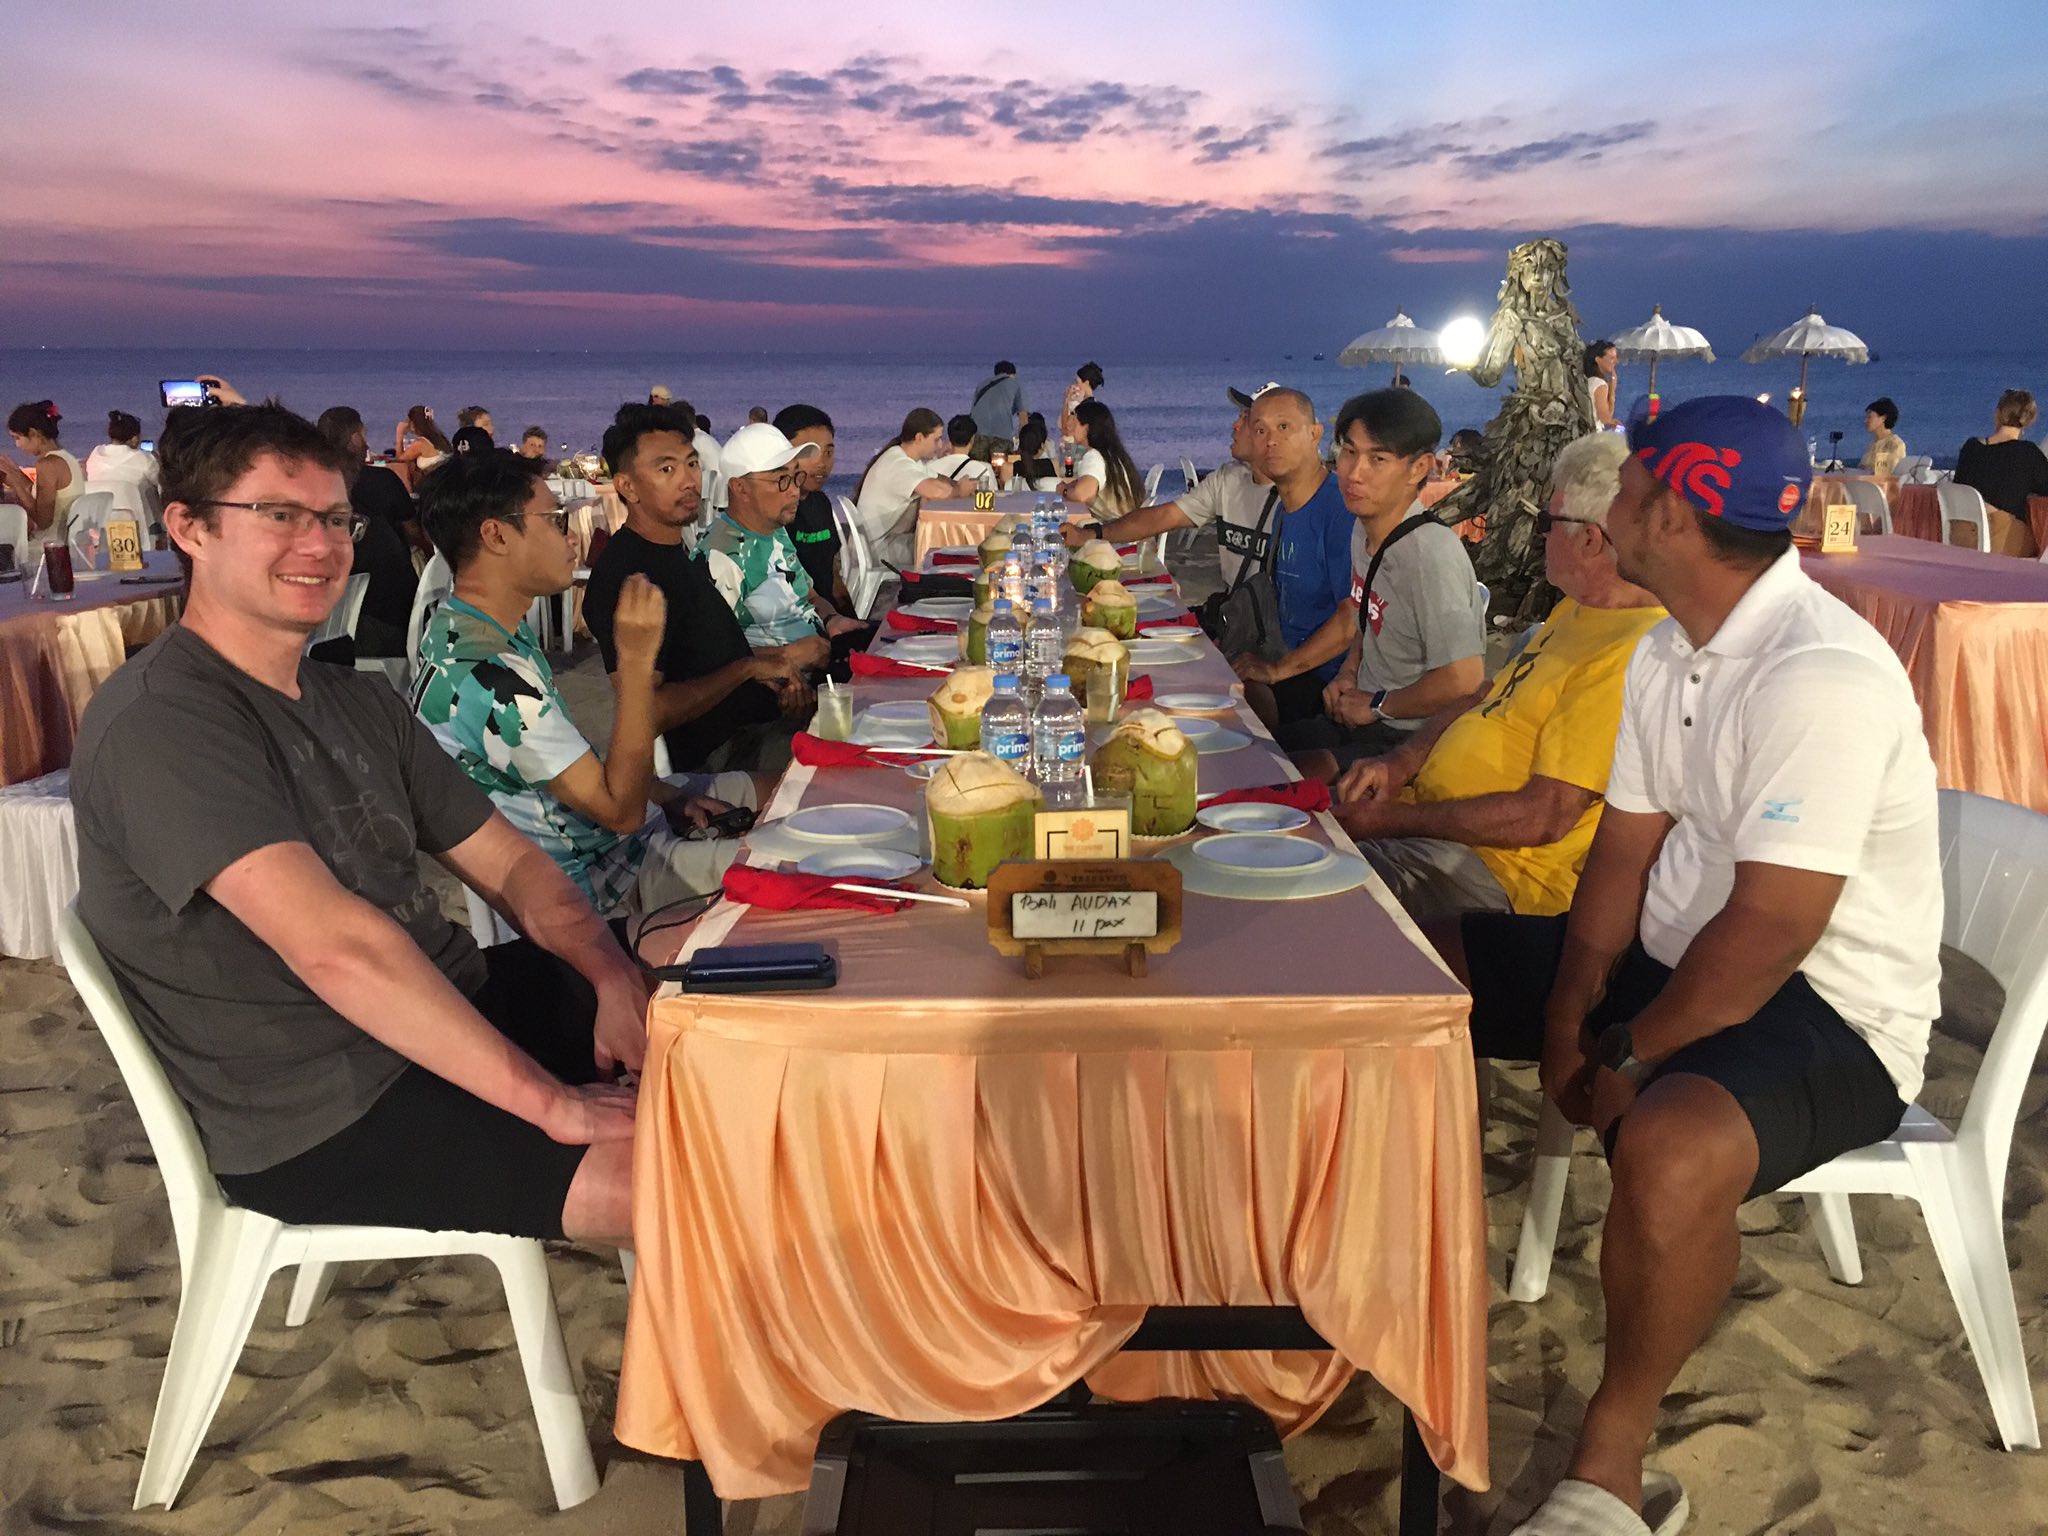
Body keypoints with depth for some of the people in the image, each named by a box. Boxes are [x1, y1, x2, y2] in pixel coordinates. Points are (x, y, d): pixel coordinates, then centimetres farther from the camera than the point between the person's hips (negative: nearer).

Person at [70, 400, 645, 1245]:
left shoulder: (359, 700, 11)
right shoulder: (158, 725, -18)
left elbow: (507, 862, 9)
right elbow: (333, 944, -29)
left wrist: (616, 978, -10)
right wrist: (547, 1099, -30)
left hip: (454, 1008, 9)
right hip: (314, 1120, -9)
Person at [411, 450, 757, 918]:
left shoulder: (460, 628, 2)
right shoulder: (488, 675, -32)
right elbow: (621, 810, -28)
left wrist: (670, 797, 1)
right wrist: (636, 660, -30)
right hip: (588, 876, -10)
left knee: (747, 787, 18)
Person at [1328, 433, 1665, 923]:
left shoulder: (1626, 659, -23)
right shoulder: (1577, 608, 11)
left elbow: (1544, 818, -25)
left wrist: (1393, 819, -19)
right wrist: (1402, 761, 0)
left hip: (1496, 868, -10)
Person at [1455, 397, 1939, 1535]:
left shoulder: (1823, 674, -25)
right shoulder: (1669, 654, 5)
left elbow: (1771, 931, -29)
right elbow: (1625, 848, 5)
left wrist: (1630, 1058, -20)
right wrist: (1572, 1007, -9)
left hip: (1830, 1010, -9)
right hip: (1674, 955, 10)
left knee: (1668, 1148, -40)